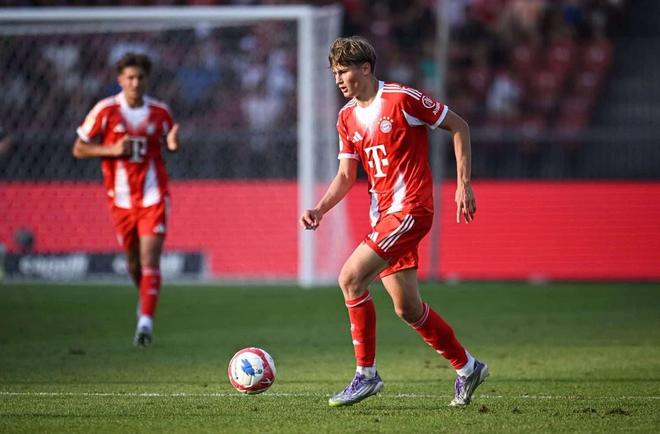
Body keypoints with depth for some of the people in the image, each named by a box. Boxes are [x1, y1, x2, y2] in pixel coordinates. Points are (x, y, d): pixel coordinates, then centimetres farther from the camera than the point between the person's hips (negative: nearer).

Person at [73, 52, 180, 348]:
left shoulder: (160, 112, 0)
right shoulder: (105, 110, -5)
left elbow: (169, 144, 15)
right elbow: (79, 149, 0)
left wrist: (173, 144, -11)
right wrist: (112, 150, -16)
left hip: (153, 196, -1)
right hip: (121, 198, 1)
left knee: (150, 258, -14)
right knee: (133, 260, 13)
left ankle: (146, 321, -17)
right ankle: (145, 296, 43)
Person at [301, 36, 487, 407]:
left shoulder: (402, 99, -10)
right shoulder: (348, 118, 11)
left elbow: (459, 126, -4)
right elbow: (346, 176, 14)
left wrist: (464, 184, -7)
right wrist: (320, 209, -3)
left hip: (410, 208, -8)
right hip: (383, 213, 8)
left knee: (351, 277, -20)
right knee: (407, 308, 9)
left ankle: (366, 374, -11)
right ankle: (467, 367, 27)